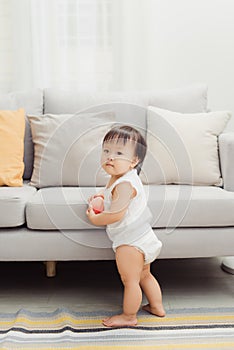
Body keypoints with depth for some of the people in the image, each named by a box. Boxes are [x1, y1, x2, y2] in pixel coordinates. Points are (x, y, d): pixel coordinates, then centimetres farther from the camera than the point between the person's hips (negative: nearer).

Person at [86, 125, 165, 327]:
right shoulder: (122, 177, 8)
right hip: (141, 237, 11)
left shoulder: (124, 184, -25)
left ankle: (129, 316, 22)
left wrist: (95, 219, -13)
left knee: (130, 280, 6)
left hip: (130, 241, -11)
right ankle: (157, 307, 38)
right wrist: (104, 195, 18)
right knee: (144, 275, 24)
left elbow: (116, 214, -29)